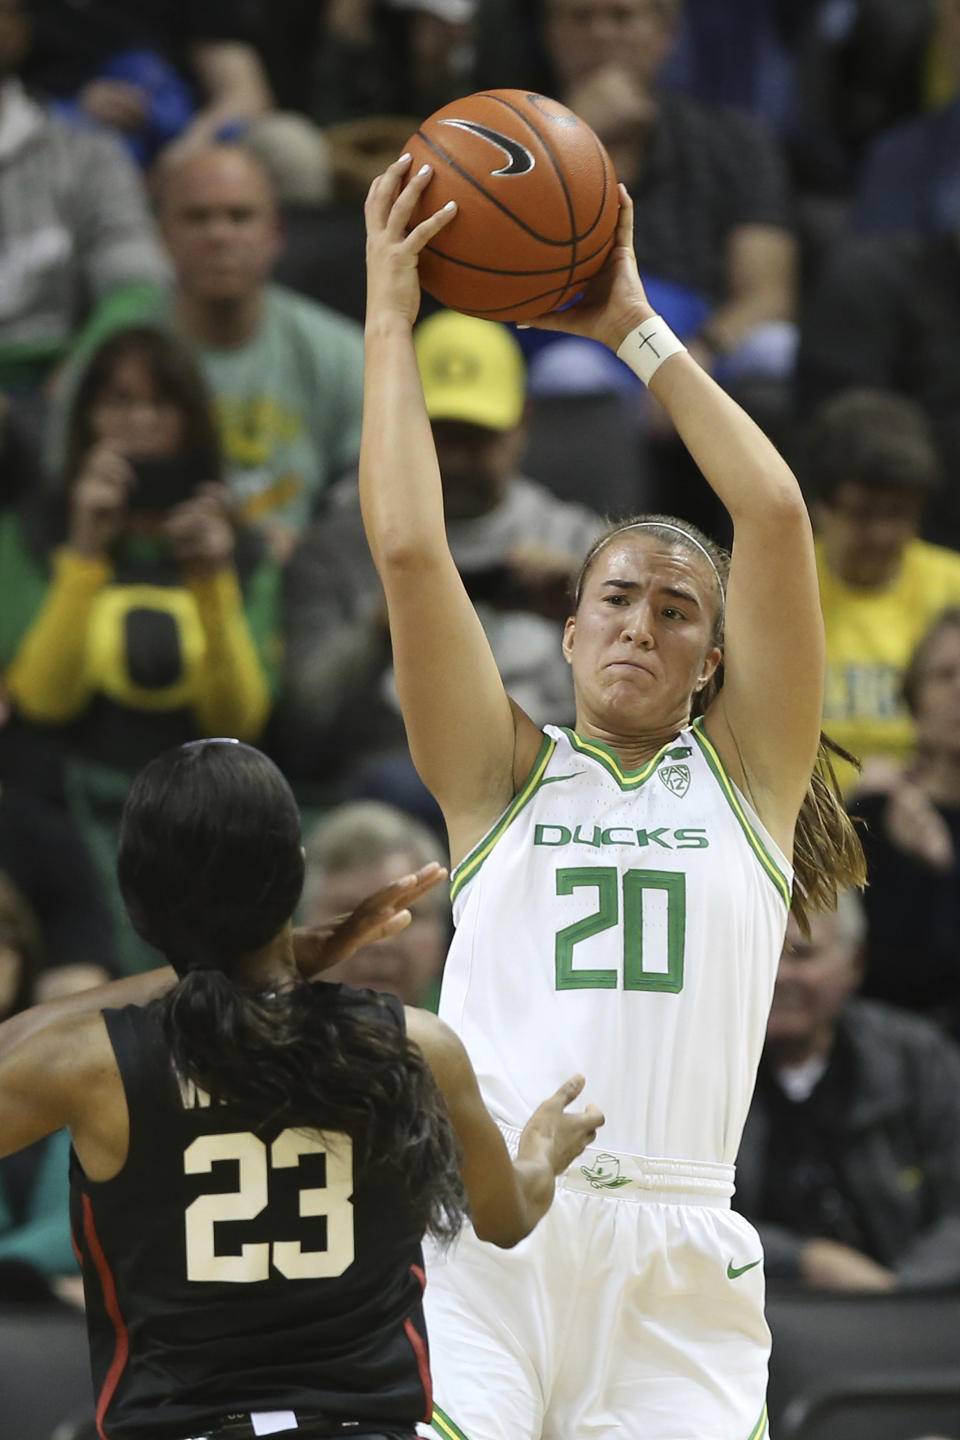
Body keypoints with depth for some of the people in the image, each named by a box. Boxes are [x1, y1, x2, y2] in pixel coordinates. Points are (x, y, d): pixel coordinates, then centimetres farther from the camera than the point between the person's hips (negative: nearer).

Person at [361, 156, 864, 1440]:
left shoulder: (745, 777, 15)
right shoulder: (506, 774, 14)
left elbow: (776, 517, 6)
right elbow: (408, 549, 3)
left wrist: (635, 328, 11)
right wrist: (389, 319, 8)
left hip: (675, 1257, 1)